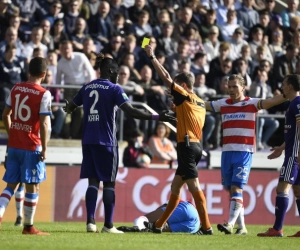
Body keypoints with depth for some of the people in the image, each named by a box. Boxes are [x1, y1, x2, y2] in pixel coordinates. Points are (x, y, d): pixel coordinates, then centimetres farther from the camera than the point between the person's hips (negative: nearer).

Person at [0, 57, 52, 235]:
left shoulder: (16, 89, 6)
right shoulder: (43, 94, -12)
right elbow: (44, 124, -16)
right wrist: (44, 149, -10)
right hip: (32, 147, -5)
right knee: (33, 186, 5)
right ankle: (29, 227, 9)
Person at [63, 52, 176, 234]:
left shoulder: (87, 88, 9)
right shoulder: (114, 89, -7)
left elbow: (71, 107, 20)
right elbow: (131, 111, -19)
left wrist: (68, 109, 46)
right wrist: (157, 117, -19)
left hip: (88, 141, 5)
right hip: (106, 142, -5)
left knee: (93, 181, 6)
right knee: (109, 183, 2)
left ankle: (90, 221, -4)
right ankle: (108, 225, 2)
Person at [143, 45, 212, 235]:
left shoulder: (185, 97, -6)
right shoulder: (200, 103, 17)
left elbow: (166, 77, -9)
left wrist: (152, 56, -4)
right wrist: (178, 109, 26)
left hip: (187, 146, -9)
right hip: (196, 146, 9)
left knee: (194, 187, -12)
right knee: (175, 187, 14)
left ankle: (206, 226, -16)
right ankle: (159, 225, 21)